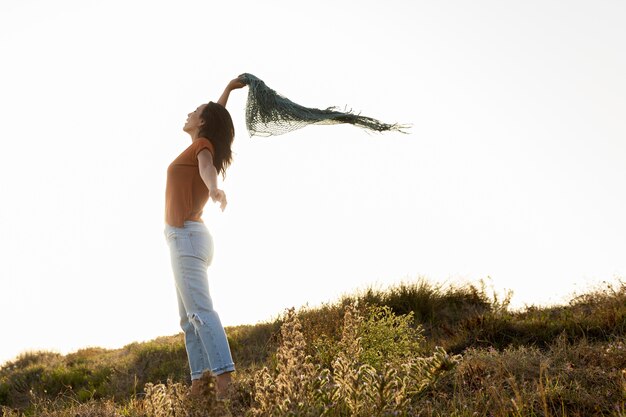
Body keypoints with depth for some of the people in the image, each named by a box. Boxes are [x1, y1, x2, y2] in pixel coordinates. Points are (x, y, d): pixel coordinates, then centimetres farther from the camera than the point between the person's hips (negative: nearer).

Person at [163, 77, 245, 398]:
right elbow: (216, 118, 39)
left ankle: (224, 380, -26)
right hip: (188, 239, 9)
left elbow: (207, 168, -29)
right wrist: (227, 90, 47)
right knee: (189, 318, 4)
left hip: (186, 237, -9)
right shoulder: (203, 147, 18)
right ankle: (198, 385, 1)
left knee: (200, 311, -19)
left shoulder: (203, 145, -4)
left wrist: (214, 189, -49)